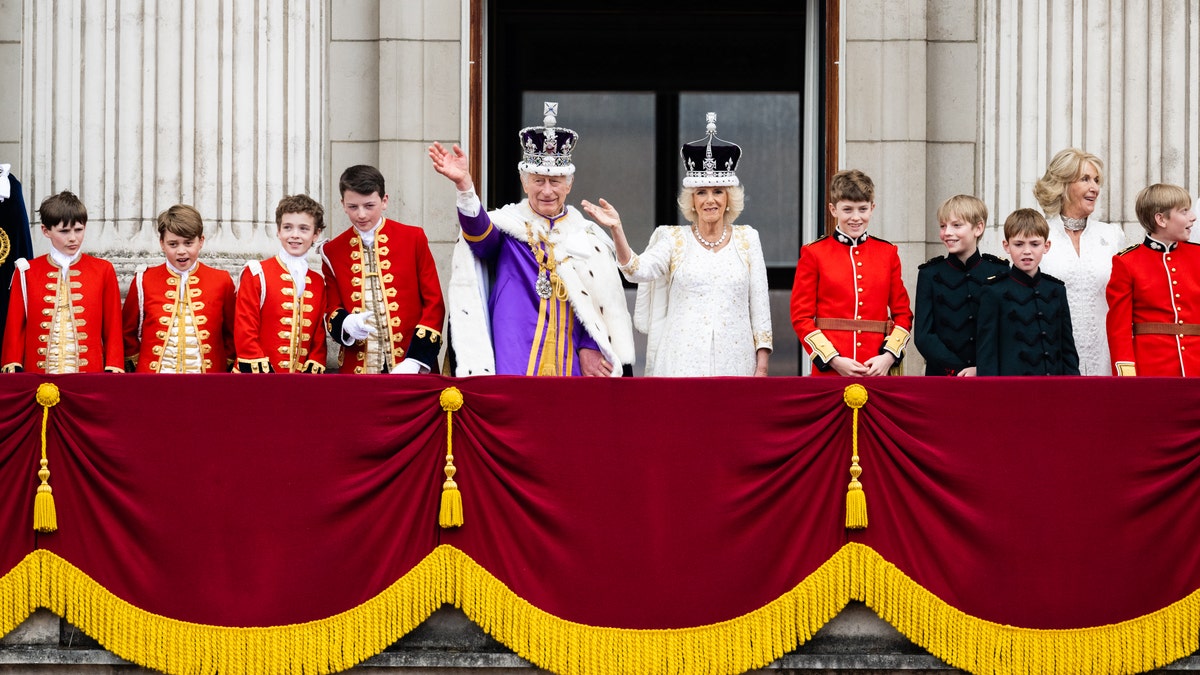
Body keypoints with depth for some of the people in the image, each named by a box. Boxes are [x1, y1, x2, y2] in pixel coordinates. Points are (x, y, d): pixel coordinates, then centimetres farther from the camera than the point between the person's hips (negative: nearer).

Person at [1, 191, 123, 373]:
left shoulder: (103, 271, 5)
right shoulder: (27, 272, 6)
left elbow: (113, 328, 5)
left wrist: (113, 371, -2)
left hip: (90, 374, 0)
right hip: (39, 375, 0)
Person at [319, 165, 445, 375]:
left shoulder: (414, 239, 1)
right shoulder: (332, 251, 6)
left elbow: (434, 303, 0)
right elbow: (331, 310, 8)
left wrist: (414, 361, -10)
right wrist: (346, 324, -16)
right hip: (358, 370, 1)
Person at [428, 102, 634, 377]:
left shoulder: (587, 237, 12)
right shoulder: (507, 225, 3)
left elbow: (602, 303, 12)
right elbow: (480, 233, -20)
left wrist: (590, 347, -2)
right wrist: (464, 184, -38)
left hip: (570, 363, 3)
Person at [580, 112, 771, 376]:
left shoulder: (746, 239, 9)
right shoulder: (674, 240, 6)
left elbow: (759, 303, 8)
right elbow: (639, 270, -12)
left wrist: (762, 365, 3)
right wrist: (616, 229, -27)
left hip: (734, 362, 1)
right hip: (683, 363, -1)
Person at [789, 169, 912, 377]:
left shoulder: (888, 253, 10)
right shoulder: (814, 254, 2)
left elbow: (903, 314, 10)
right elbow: (801, 316, -1)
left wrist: (889, 356, -6)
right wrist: (834, 359, -11)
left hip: (877, 368, 2)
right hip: (830, 369, -2)